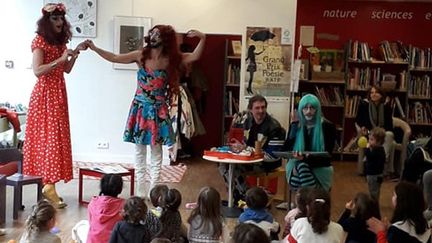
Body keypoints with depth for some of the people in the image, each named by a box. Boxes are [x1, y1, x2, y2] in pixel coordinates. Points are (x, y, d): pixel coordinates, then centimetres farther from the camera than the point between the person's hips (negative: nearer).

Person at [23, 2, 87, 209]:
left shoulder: (60, 41, 13)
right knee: (48, 137, -10)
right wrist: (60, 59, -22)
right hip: (45, 94, -8)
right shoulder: (39, 41, -9)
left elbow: (66, 70, 15)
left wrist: (75, 53, 2)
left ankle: (48, 182, 11)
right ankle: (49, 186, -9)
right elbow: (37, 71, -18)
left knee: (56, 137, 6)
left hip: (59, 93, 8)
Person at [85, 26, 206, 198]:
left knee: (156, 151, 5)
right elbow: (114, 58, 2)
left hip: (158, 110, -1)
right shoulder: (141, 55, -4)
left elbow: (195, 56, -9)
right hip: (140, 108, 1)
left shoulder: (170, 60, -5)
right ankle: (141, 190, 17)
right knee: (139, 151, 7)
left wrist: (202, 39, -22)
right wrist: (94, 48, -3)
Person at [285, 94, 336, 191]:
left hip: (320, 169, -2)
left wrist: (306, 157, -30)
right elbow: (286, 149, -3)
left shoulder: (328, 126, -1)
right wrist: (294, 125, -7)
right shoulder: (295, 125, 8)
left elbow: (327, 154, -10)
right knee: (300, 165, -32)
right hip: (297, 165, 3)